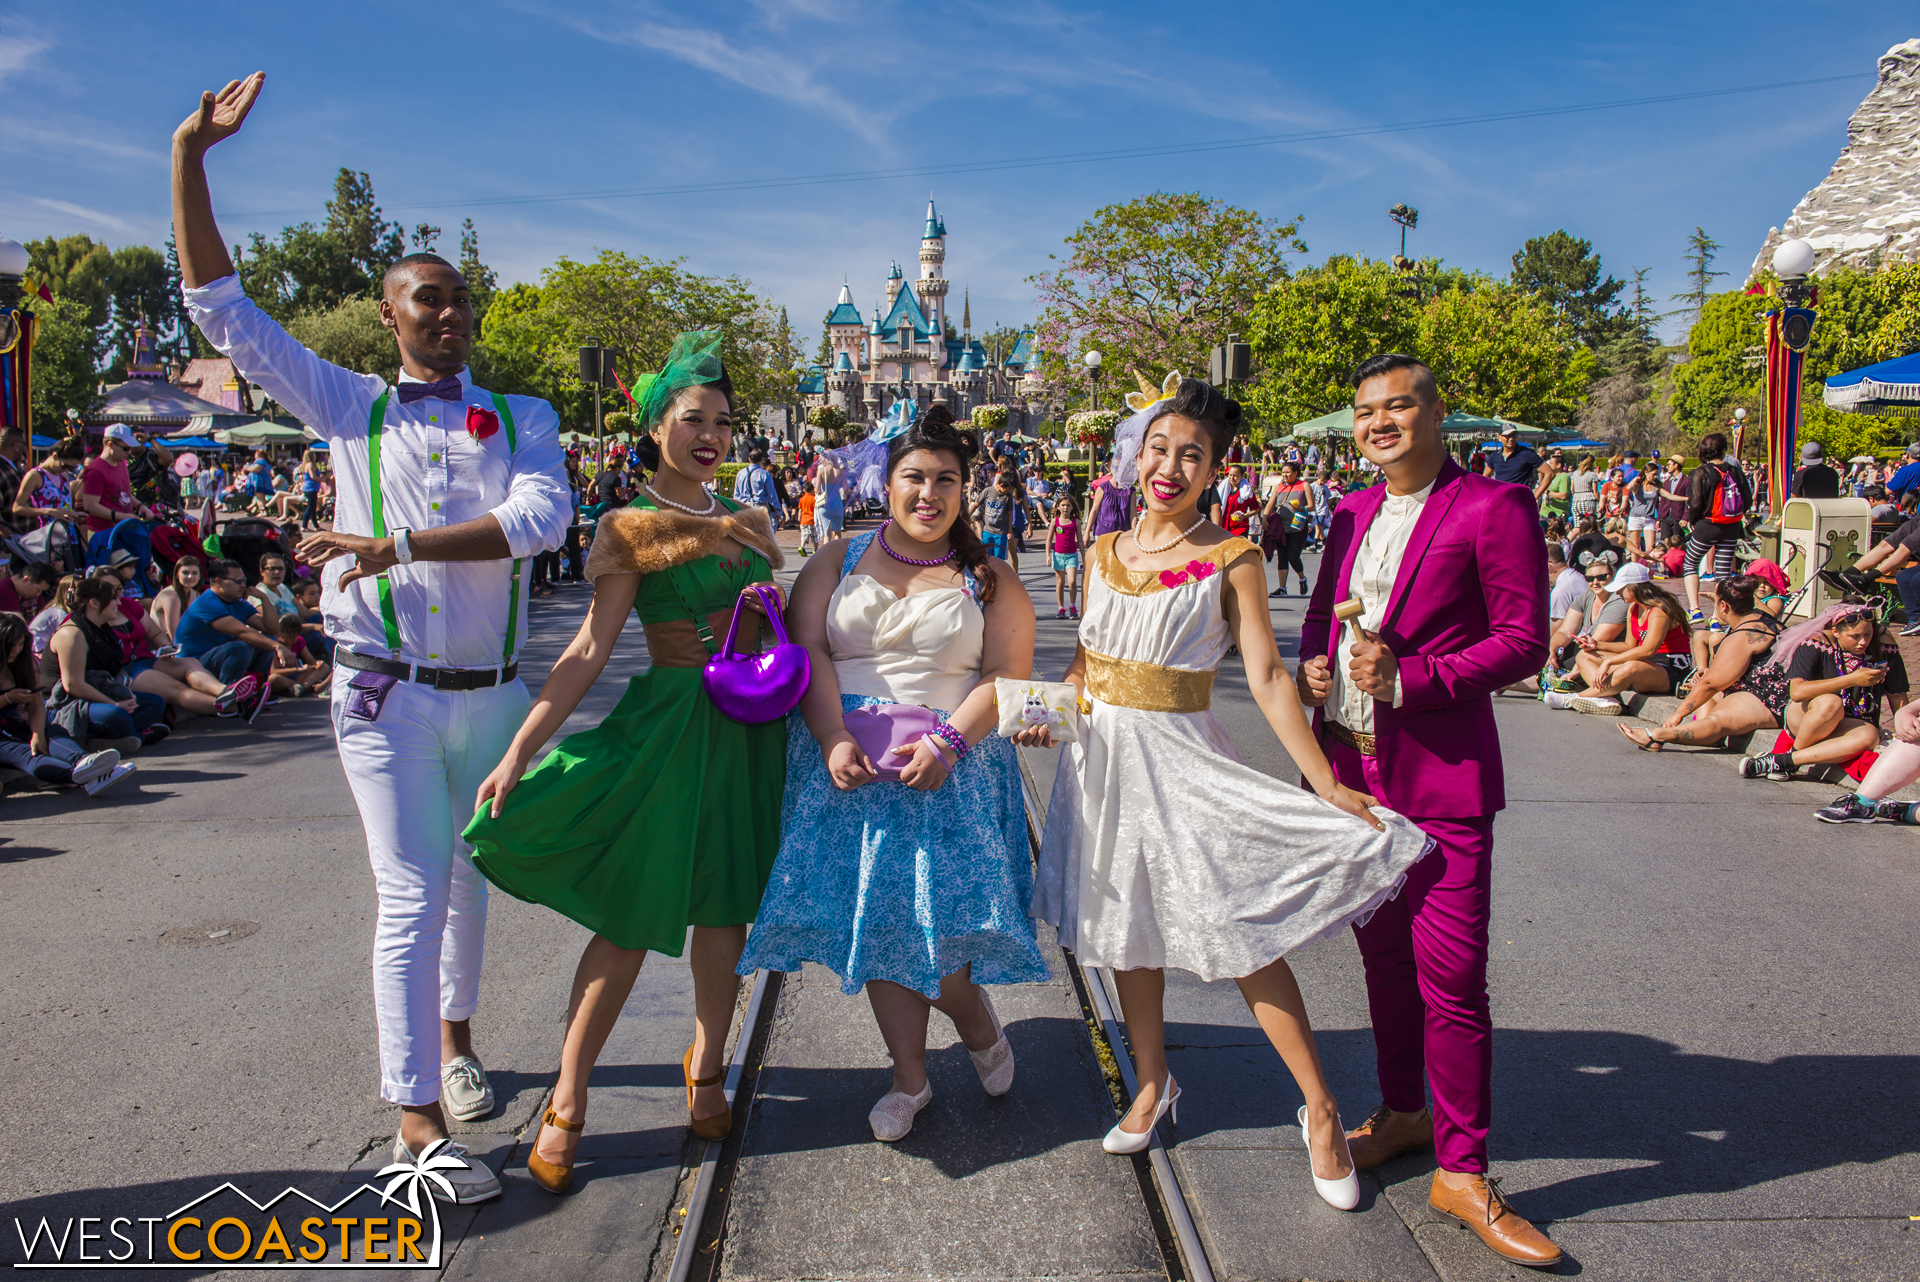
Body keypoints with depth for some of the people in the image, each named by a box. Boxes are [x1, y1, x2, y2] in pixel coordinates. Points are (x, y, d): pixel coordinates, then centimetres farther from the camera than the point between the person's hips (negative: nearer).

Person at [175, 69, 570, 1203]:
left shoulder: (523, 419, 4)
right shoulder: (353, 408, 4)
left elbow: (540, 518, -16)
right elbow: (222, 306, 1)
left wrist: (396, 543, -23)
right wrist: (193, 155, -6)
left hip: (493, 692, 2)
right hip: (388, 693, -2)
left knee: (472, 881, 16)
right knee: (412, 897, -4)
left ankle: (453, 1034, 38)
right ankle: (416, 1121, 1)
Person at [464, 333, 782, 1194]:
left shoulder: (750, 522, 12)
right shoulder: (629, 527, -6)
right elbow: (590, 651, -12)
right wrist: (518, 750, -20)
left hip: (752, 726, 6)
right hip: (670, 724, -5)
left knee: (726, 906, 13)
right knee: (632, 917, -2)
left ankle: (706, 1069, 31)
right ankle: (565, 1107, 11)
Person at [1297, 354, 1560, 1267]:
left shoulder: (1493, 507, -8)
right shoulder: (1352, 515, 13)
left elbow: (1524, 642, -10)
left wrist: (1409, 677, -21)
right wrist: (1313, 664, 0)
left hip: (1442, 777, -6)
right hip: (1352, 766, 7)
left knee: (1451, 974, -6)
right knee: (1383, 953, 17)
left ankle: (1462, 1173, 8)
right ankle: (1403, 1112, 35)